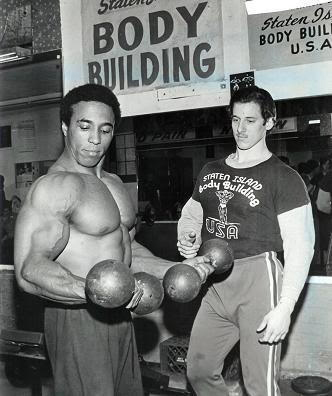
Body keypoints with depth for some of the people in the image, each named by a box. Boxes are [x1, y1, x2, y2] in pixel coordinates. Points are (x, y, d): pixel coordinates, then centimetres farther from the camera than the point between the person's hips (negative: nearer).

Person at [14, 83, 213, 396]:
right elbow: (29, 270, -26)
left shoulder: (113, 183, 12)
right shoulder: (54, 186, -18)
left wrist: (175, 269, 9)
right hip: (77, 319, -9)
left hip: (119, 315, 9)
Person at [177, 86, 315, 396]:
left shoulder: (283, 177, -7)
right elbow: (190, 214, 23)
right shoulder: (210, 171, 11)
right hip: (217, 283, 6)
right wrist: (187, 241, 1)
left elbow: (299, 247, -11)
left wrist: (285, 308, -18)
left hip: (258, 279, -6)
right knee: (198, 370, 16)